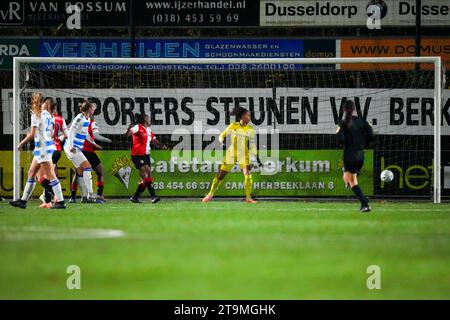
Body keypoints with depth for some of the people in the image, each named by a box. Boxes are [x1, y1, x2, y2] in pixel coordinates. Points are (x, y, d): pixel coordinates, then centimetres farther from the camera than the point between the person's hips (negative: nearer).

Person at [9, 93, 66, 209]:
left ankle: (60, 202, -10)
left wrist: (21, 143, -5)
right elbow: (52, 133, 16)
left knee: (50, 176, -8)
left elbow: (32, 134, -17)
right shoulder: (47, 114, 12)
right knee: (31, 173, 14)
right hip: (49, 144, 9)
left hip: (42, 147, -9)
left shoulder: (36, 115, -13)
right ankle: (23, 200, 18)